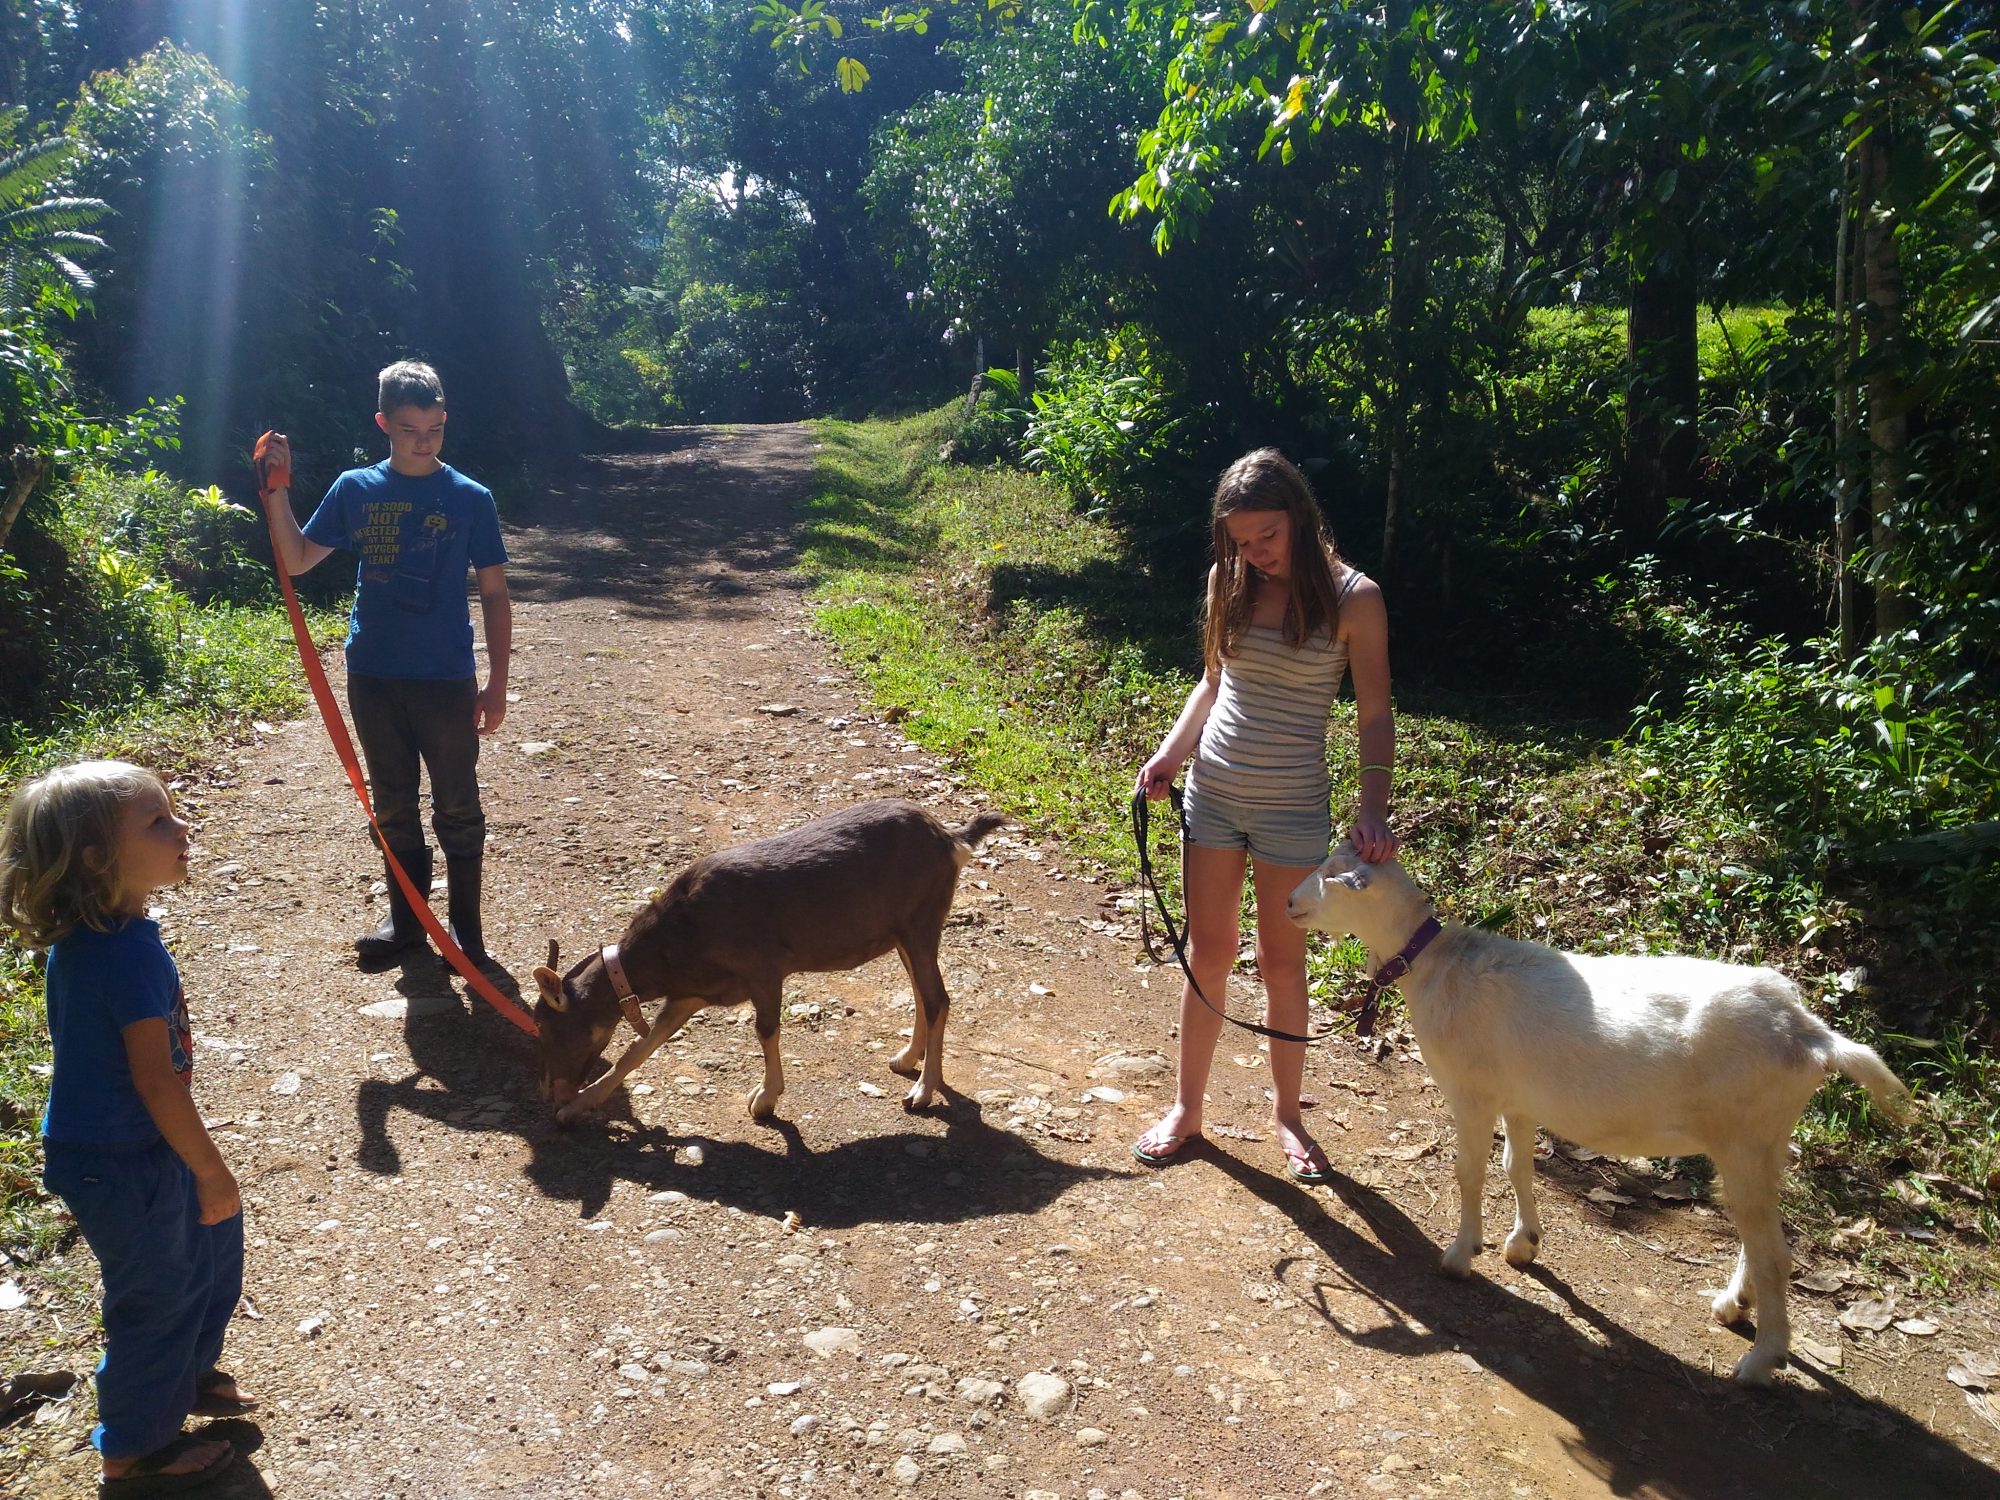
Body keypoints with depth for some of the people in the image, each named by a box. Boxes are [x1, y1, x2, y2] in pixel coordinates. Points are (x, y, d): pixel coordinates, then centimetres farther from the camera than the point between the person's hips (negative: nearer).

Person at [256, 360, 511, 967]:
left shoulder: (470, 499, -5)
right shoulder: (354, 489, 2)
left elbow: (494, 596, -2)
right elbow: (297, 561, 8)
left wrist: (497, 682, -5)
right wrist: (277, 492, -5)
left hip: (446, 681, -3)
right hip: (373, 677, 3)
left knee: (457, 808, 6)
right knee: (393, 807, 14)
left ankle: (467, 928, 19)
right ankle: (406, 921, 28)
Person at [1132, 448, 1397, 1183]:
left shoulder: (1352, 597, -10)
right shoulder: (1228, 582, 1)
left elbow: (1374, 714, -9)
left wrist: (1374, 809, -20)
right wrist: (1170, 752, -1)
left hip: (1293, 808, -3)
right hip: (1212, 792, 3)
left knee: (1282, 961, 8)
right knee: (1208, 952, 11)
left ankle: (1288, 1114, 27)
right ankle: (1186, 1107, 25)